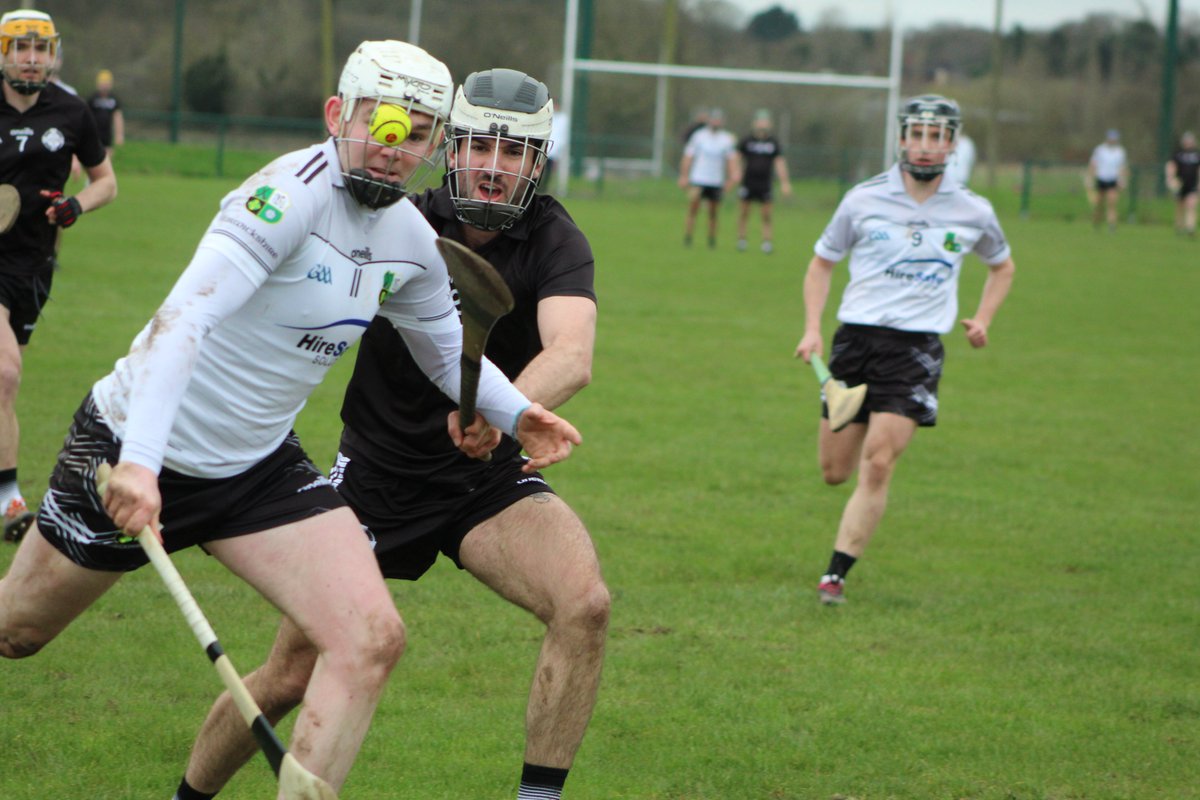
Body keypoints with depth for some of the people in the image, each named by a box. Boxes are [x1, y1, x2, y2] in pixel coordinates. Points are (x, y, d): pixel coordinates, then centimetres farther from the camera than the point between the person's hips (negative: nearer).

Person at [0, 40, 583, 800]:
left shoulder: (414, 243, -1)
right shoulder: (291, 195, -25)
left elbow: (450, 351, 19)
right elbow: (186, 314, -37)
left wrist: (515, 411, 0)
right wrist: (140, 459, -47)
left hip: (260, 468, 6)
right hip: (136, 455, -6)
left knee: (372, 637, -15)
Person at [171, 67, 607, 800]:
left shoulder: (555, 242, -13)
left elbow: (572, 357, -32)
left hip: (489, 478, 0)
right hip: (377, 475, 0)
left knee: (585, 603, -26)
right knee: (290, 678, 0)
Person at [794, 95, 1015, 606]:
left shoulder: (973, 213, 4)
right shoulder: (864, 200, 1)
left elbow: (1002, 266, 24)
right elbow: (822, 263, 13)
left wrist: (982, 319, 9)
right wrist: (812, 328, 0)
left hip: (917, 348, -1)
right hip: (856, 338, 1)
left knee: (877, 466, -15)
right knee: (835, 472, 3)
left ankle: (836, 573, -7)